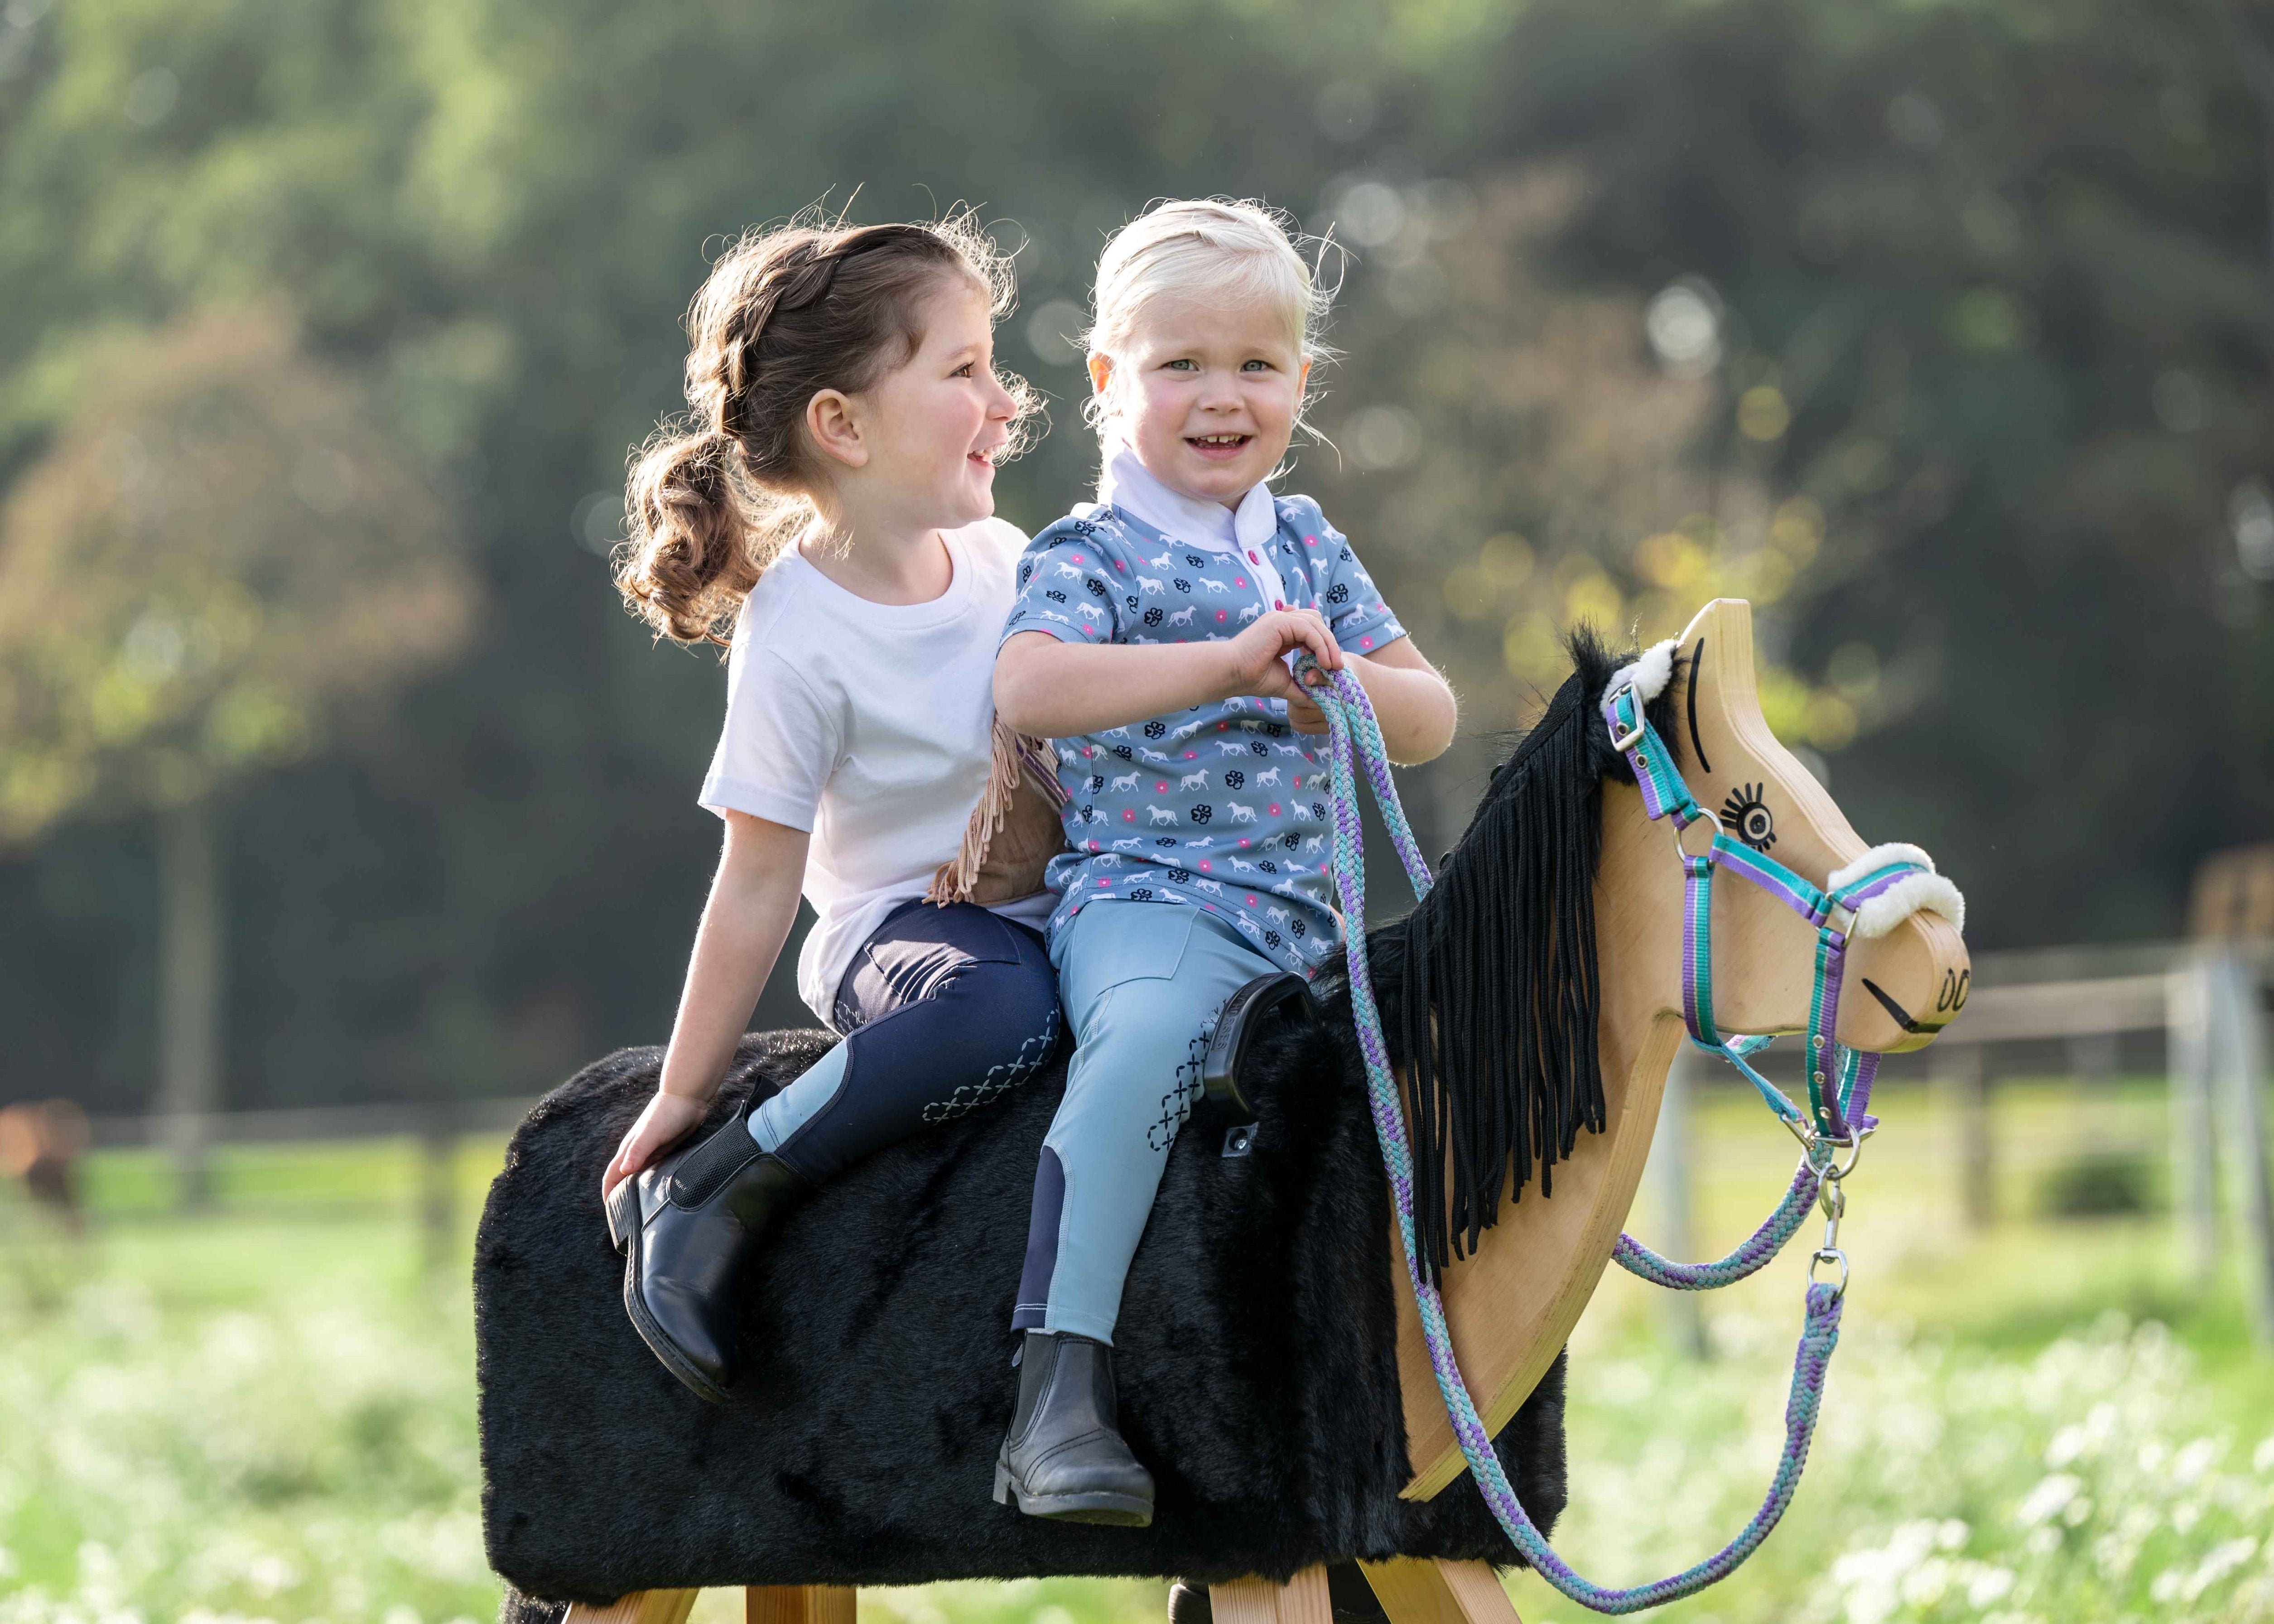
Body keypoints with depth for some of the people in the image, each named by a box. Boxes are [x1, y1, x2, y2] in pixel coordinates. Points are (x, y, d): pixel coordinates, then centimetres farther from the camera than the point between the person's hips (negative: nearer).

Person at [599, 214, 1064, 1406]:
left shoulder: (1000, 559, 2)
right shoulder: (798, 642, -16)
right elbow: (759, 882, -13)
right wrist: (683, 1097, -9)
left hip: (1049, 909, 7)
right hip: (899, 931, -7)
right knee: (999, 1007, -39)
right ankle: (705, 1207, -25)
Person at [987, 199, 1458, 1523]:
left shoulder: (1310, 548, 17)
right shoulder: (1093, 556, -2)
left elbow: (1432, 717, 18)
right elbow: (1028, 688, -23)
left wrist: (1343, 687, -7)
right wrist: (1227, 662, -27)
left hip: (1305, 918, 7)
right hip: (1145, 902, -7)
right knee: (1145, 1039, -36)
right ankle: (1058, 1398, -45)